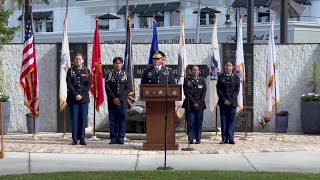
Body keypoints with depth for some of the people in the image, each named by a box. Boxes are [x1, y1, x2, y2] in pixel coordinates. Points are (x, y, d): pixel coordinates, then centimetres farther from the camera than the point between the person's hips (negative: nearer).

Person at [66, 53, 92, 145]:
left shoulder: (87, 71, 9)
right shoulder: (70, 70, 7)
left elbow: (89, 84, 2)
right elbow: (69, 84, -2)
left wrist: (82, 95, -10)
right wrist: (76, 95, -12)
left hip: (84, 98, 1)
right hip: (73, 99, -1)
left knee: (83, 119, 0)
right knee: (74, 119, -2)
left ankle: (82, 139, 6)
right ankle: (74, 139, 2)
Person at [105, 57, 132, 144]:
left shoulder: (126, 76, 9)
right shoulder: (109, 75, 9)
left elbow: (128, 89, 0)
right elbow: (107, 88, 1)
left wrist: (120, 99, -10)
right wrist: (114, 99, -11)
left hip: (123, 102, 0)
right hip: (112, 102, 0)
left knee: (122, 120, 0)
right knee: (112, 121, 1)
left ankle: (121, 138, 5)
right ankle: (113, 138, 7)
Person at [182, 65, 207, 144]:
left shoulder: (202, 80, 12)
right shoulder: (187, 80, 6)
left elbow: (204, 92, 5)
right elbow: (186, 92, -2)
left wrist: (199, 102, -7)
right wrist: (193, 102, -10)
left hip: (200, 104, 2)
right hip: (190, 105, -1)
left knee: (199, 122, 0)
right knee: (190, 122, -4)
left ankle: (198, 139, 4)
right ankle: (191, 139, 0)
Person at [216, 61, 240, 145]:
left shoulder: (236, 77, 7)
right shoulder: (221, 77, 8)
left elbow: (237, 90, 1)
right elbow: (218, 90, 3)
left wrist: (230, 100, -10)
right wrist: (224, 100, -9)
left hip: (232, 102, 0)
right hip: (223, 102, 0)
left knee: (232, 120, -1)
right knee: (224, 120, 0)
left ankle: (231, 139, 1)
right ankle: (224, 139, 3)